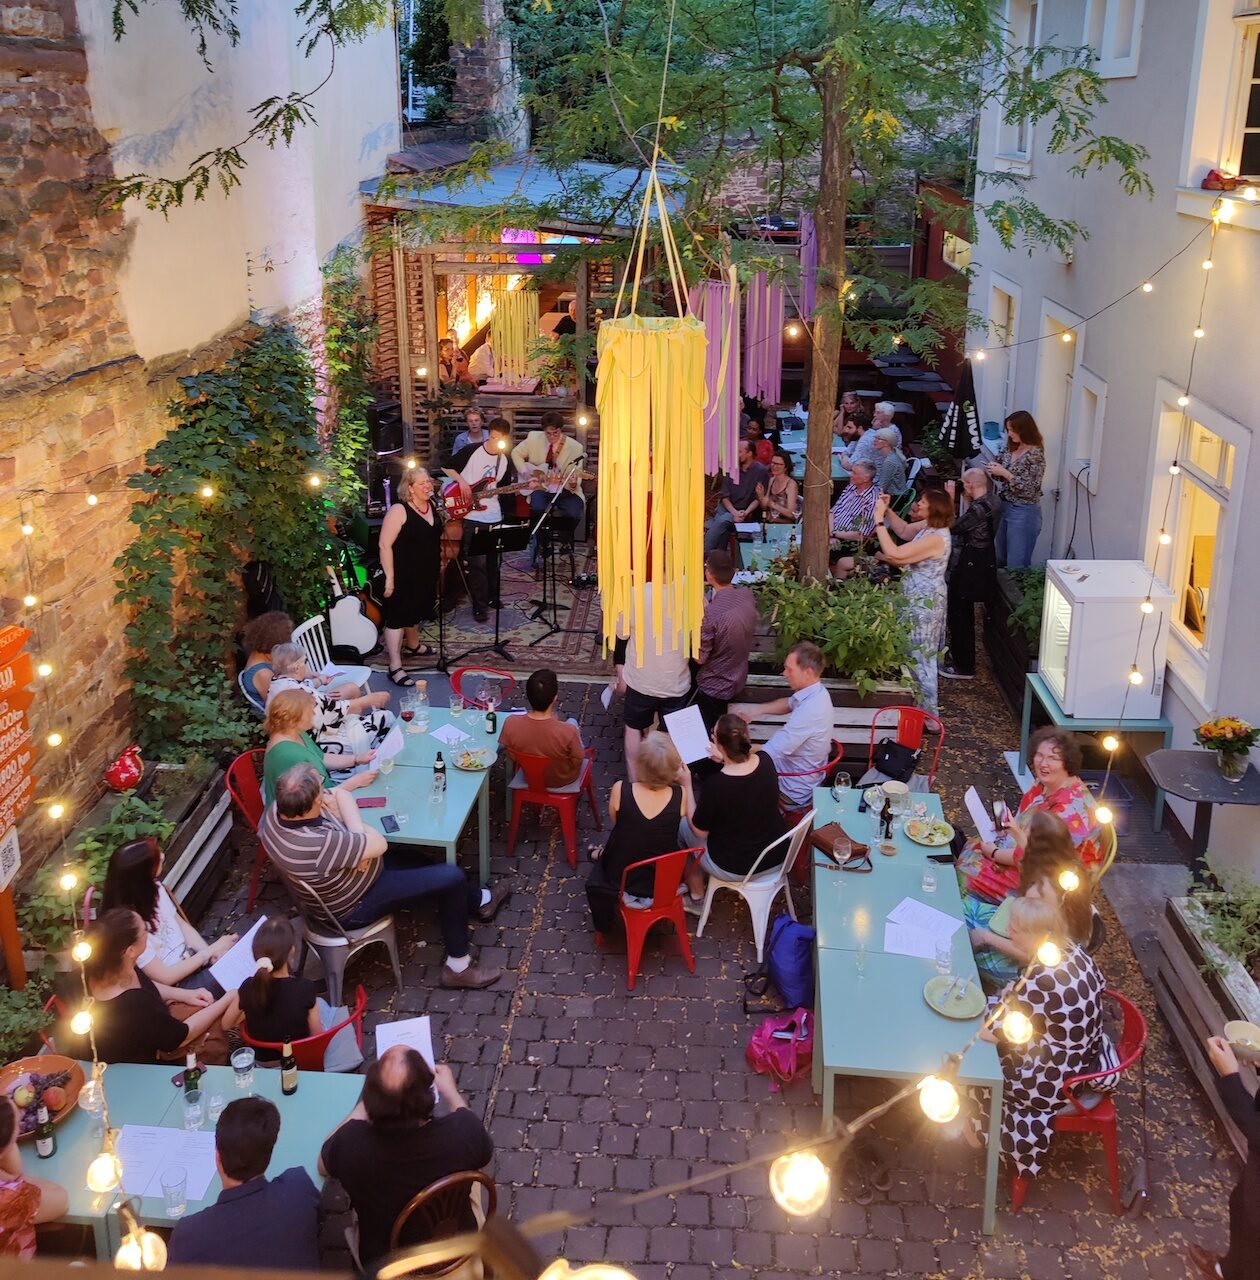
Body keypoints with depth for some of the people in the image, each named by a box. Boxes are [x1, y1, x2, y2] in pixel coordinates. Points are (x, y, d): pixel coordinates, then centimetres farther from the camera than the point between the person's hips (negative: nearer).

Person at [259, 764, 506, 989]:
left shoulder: (278, 809, -18)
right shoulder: (317, 845, -43)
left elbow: (341, 795, -5)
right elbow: (379, 844, -29)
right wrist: (353, 822, -14)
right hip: (353, 908, -8)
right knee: (451, 878, -6)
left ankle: (478, 901, 45)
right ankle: (458, 967, 12)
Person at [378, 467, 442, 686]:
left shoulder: (432, 505, 4)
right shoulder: (399, 511, -21)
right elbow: (385, 545, -21)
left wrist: (438, 561, 19)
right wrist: (389, 577, -22)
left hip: (427, 573, 8)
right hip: (403, 574, -8)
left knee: (416, 611, 25)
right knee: (398, 617, -5)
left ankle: (413, 645, 48)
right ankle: (395, 668, -5)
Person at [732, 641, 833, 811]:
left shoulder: (808, 711, -35)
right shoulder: (816, 691, -6)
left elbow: (769, 753, -33)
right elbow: (790, 703, 18)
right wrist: (755, 710, 4)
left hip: (794, 793, -9)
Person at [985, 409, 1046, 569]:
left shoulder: (1035, 454, -17)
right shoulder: (1011, 449, 5)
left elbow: (1029, 489, -20)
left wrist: (1004, 473, -22)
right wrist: (994, 469, -5)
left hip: (1024, 512, -8)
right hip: (1006, 506, 8)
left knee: (1016, 565, -1)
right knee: (1001, 559, 16)